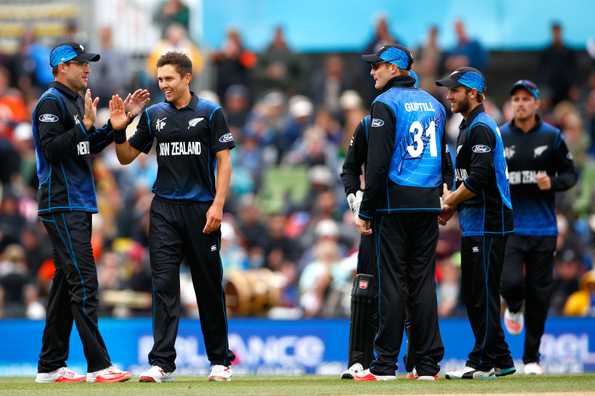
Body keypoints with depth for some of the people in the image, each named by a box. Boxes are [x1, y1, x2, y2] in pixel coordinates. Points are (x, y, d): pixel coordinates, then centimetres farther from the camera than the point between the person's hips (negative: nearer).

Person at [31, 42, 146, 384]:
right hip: (62, 205, -10)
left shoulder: (76, 101, 18)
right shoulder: (51, 102, -11)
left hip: (79, 205, 10)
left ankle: (51, 366, 14)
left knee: (67, 283, 11)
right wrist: (86, 124, -23)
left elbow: (91, 146, 23)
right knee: (84, 282, -14)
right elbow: (51, 149, -21)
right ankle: (99, 365, -17)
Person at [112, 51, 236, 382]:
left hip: (202, 210, -2)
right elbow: (126, 157, 14)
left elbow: (224, 161, -3)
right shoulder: (154, 115, 10)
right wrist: (119, 129, -4)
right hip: (164, 209, 3)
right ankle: (162, 363, -10)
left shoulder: (210, 113, 0)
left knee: (209, 286, 6)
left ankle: (220, 360, 17)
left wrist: (218, 205, -13)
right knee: (164, 285, -6)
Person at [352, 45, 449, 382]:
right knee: (424, 281, 6)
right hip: (429, 203, 6)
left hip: (395, 202, -6)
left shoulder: (386, 103, -7)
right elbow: (444, 160, 17)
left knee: (392, 281, -5)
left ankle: (386, 364, -5)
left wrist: (366, 211, -10)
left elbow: (378, 163, -13)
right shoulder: (433, 103, 15)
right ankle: (428, 364, 4)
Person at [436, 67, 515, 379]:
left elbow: (479, 178, -22)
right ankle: (500, 360, 16)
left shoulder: (481, 128, -13)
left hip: (487, 222, -11)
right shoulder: (469, 127, 19)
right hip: (474, 224, 11)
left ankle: (482, 362, -7)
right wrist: (451, 205, 12)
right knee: (473, 294, 12)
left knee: (483, 292, -8)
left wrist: (451, 201, -10)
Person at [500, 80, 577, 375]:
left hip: (543, 228, 1)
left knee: (539, 293, 4)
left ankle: (531, 358, 16)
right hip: (509, 226, -1)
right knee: (511, 282, -18)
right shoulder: (498, 138, 3)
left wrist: (552, 183, -15)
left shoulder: (551, 137, 2)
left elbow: (570, 174, 5)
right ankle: (514, 308, 22)